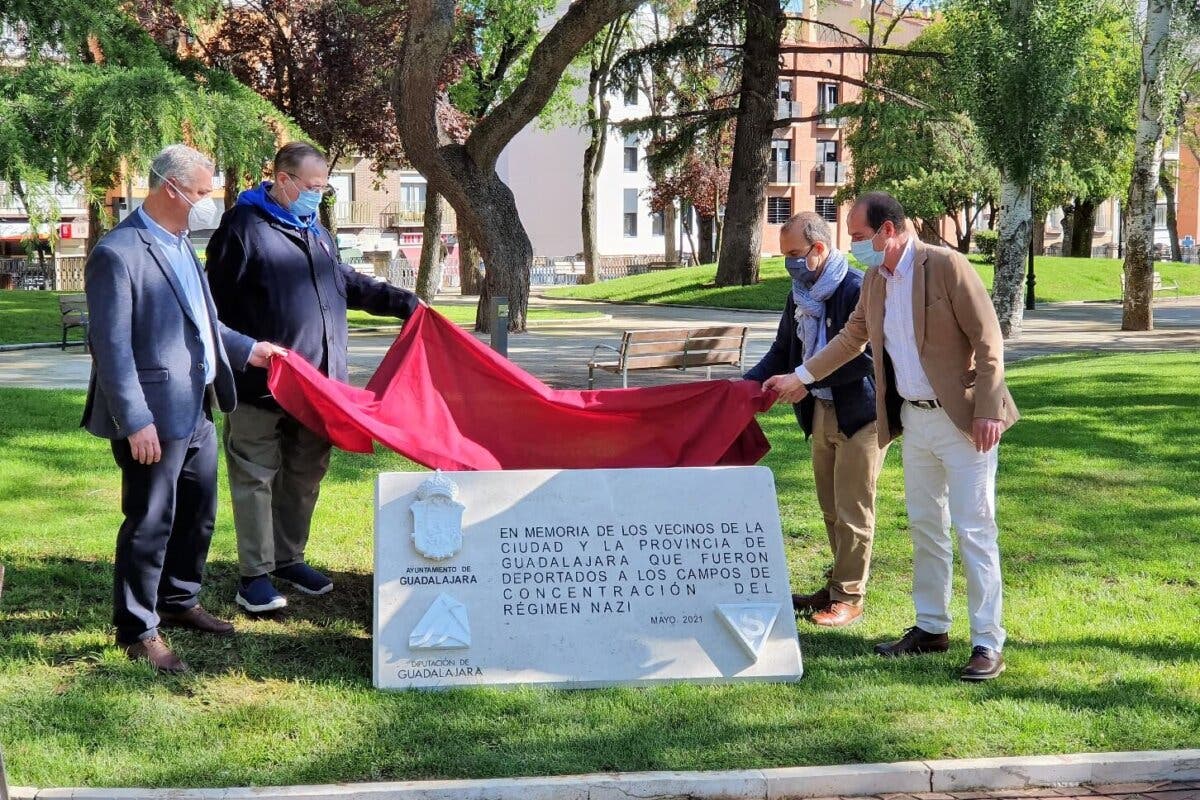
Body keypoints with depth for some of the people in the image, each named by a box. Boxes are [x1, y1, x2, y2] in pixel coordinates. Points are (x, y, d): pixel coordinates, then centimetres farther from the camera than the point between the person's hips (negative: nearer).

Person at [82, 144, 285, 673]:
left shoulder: (181, 245, 12)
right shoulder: (117, 254, -17)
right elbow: (111, 347, -19)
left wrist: (246, 349, 16)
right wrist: (135, 422, -21)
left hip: (197, 412, 9)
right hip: (154, 419, -9)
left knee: (198, 514, 20)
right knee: (150, 524, 1)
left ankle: (179, 601, 38)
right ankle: (138, 631, 15)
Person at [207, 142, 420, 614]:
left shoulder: (316, 233, 17)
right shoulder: (244, 226, -9)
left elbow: (348, 284, 30)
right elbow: (219, 304, -13)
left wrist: (403, 303, 25)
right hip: (261, 385, -8)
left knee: (305, 475, 15)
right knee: (256, 477, 0)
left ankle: (289, 558, 28)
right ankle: (256, 575, 7)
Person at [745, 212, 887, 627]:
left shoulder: (857, 289, -16)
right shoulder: (800, 294, 10)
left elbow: (864, 356, -21)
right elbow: (782, 352, 17)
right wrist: (748, 383, 2)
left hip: (858, 414, -8)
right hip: (822, 413, 8)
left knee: (853, 511, -1)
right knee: (830, 508, 14)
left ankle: (849, 597, 8)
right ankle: (837, 585, 26)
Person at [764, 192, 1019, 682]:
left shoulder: (945, 266, -15)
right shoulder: (874, 279, 8)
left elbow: (987, 339, -16)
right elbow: (852, 336, 22)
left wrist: (988, 412, -19)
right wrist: (801, 377, 22)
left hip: (962, 420, -8)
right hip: (914, 420, 8)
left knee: (974, 531, -5)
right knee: (925, 527, 14)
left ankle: (987, 644, -1)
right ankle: (931, 628, 26)